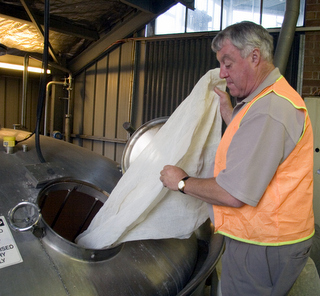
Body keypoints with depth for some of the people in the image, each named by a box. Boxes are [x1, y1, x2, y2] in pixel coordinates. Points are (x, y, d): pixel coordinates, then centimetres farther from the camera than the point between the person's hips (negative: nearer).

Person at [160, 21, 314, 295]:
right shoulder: (274, 99, 11)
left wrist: (182, 182, -12)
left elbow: (233, 194, -28)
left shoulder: (268, 110, -26)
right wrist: (228, 111, 21)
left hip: (262, 249, -10)